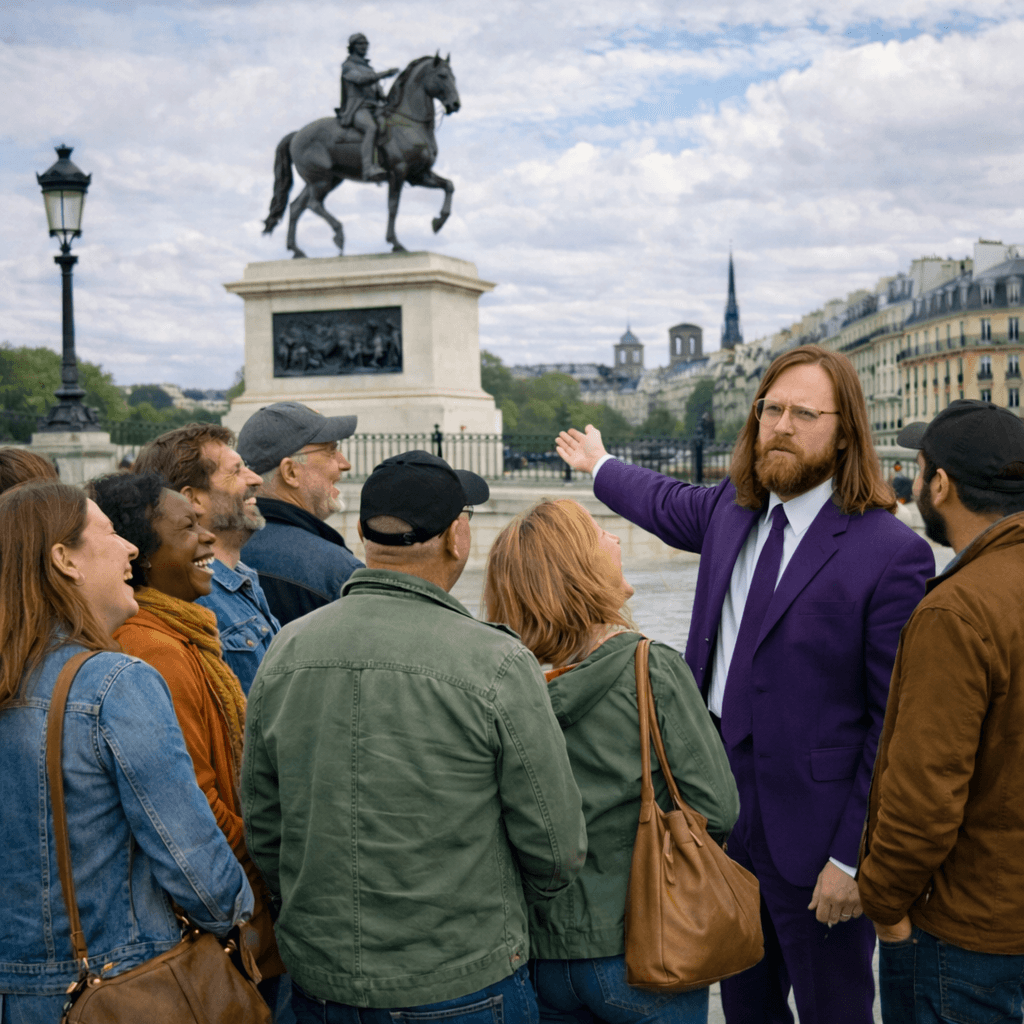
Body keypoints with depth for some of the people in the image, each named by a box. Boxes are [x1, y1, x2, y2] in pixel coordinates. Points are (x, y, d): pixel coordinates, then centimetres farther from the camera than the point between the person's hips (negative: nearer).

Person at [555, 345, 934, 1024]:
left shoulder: (892, 555, -17)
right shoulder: (733, 511, 3)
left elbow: (896, 726, -16)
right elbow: (668, 503, 29)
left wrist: (853, 858, -17)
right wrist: (600, 466, 46)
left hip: (812, 830, -6)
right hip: (723, 809, 6)